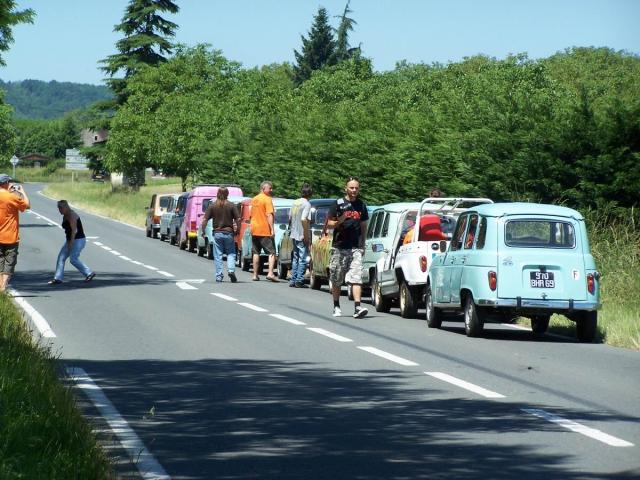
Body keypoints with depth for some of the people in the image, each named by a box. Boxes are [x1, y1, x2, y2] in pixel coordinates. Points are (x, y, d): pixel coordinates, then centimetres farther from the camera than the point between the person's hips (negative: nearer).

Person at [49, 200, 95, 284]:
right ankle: (58, 278, 5)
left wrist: (71, 243, -25)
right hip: (70, 240, 10)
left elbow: (74, 230, -23)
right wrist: (68, 242, 16)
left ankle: (89, 273, 0)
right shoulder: (65, 216, 12)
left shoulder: (71, 216, -17)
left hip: (78, 240, -10)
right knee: (61, 257, 4)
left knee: (74, 259, -12)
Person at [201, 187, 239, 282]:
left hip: (217, 233, 0)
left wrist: (203, 231, 6)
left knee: (218, 256, 7)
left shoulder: (212, 206, -2)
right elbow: (237, 220, -5)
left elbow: (205, 220, -5)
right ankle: (231, 270, -13)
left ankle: (219, 276, 5)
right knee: (231, 253, 9)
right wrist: (237, 230, 10)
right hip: (228, 232, 0)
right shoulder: (231, 205, -3)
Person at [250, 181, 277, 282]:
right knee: (272, 252, -5)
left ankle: (255, 275, 14)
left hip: (254, 230, 7)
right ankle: (270, 273, -19)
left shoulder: (254, 199, 15)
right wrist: (272, 229, -18)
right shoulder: (267, 199, -9)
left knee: (256, 253, 14)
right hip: (265, 231, -7)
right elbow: (269, 215, -17)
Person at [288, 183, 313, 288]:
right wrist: (306, 235, -20)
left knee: (295, 258, 15)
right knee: (302, 259, -2)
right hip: (302, 236, -7)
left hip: (294, 235, 7)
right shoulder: (306, 204, -14)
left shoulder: (295, 203, 9)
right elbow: (304, 219, -23)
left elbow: (290, 218, 17)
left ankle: (293, 280, 15)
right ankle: (299, 281, -5)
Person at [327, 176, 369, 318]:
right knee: (336, 280, 7)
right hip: (339, 247, -1)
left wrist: (362, 245, 14)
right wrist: (340, 221, -18)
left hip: (355, 248, 1)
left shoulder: (361, 205, 12)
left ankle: (357, 307, -22)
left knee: (356, 278, -12)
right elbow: (329, 224, 1)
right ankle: (336, 307, 21)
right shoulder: (338, 204, 1)